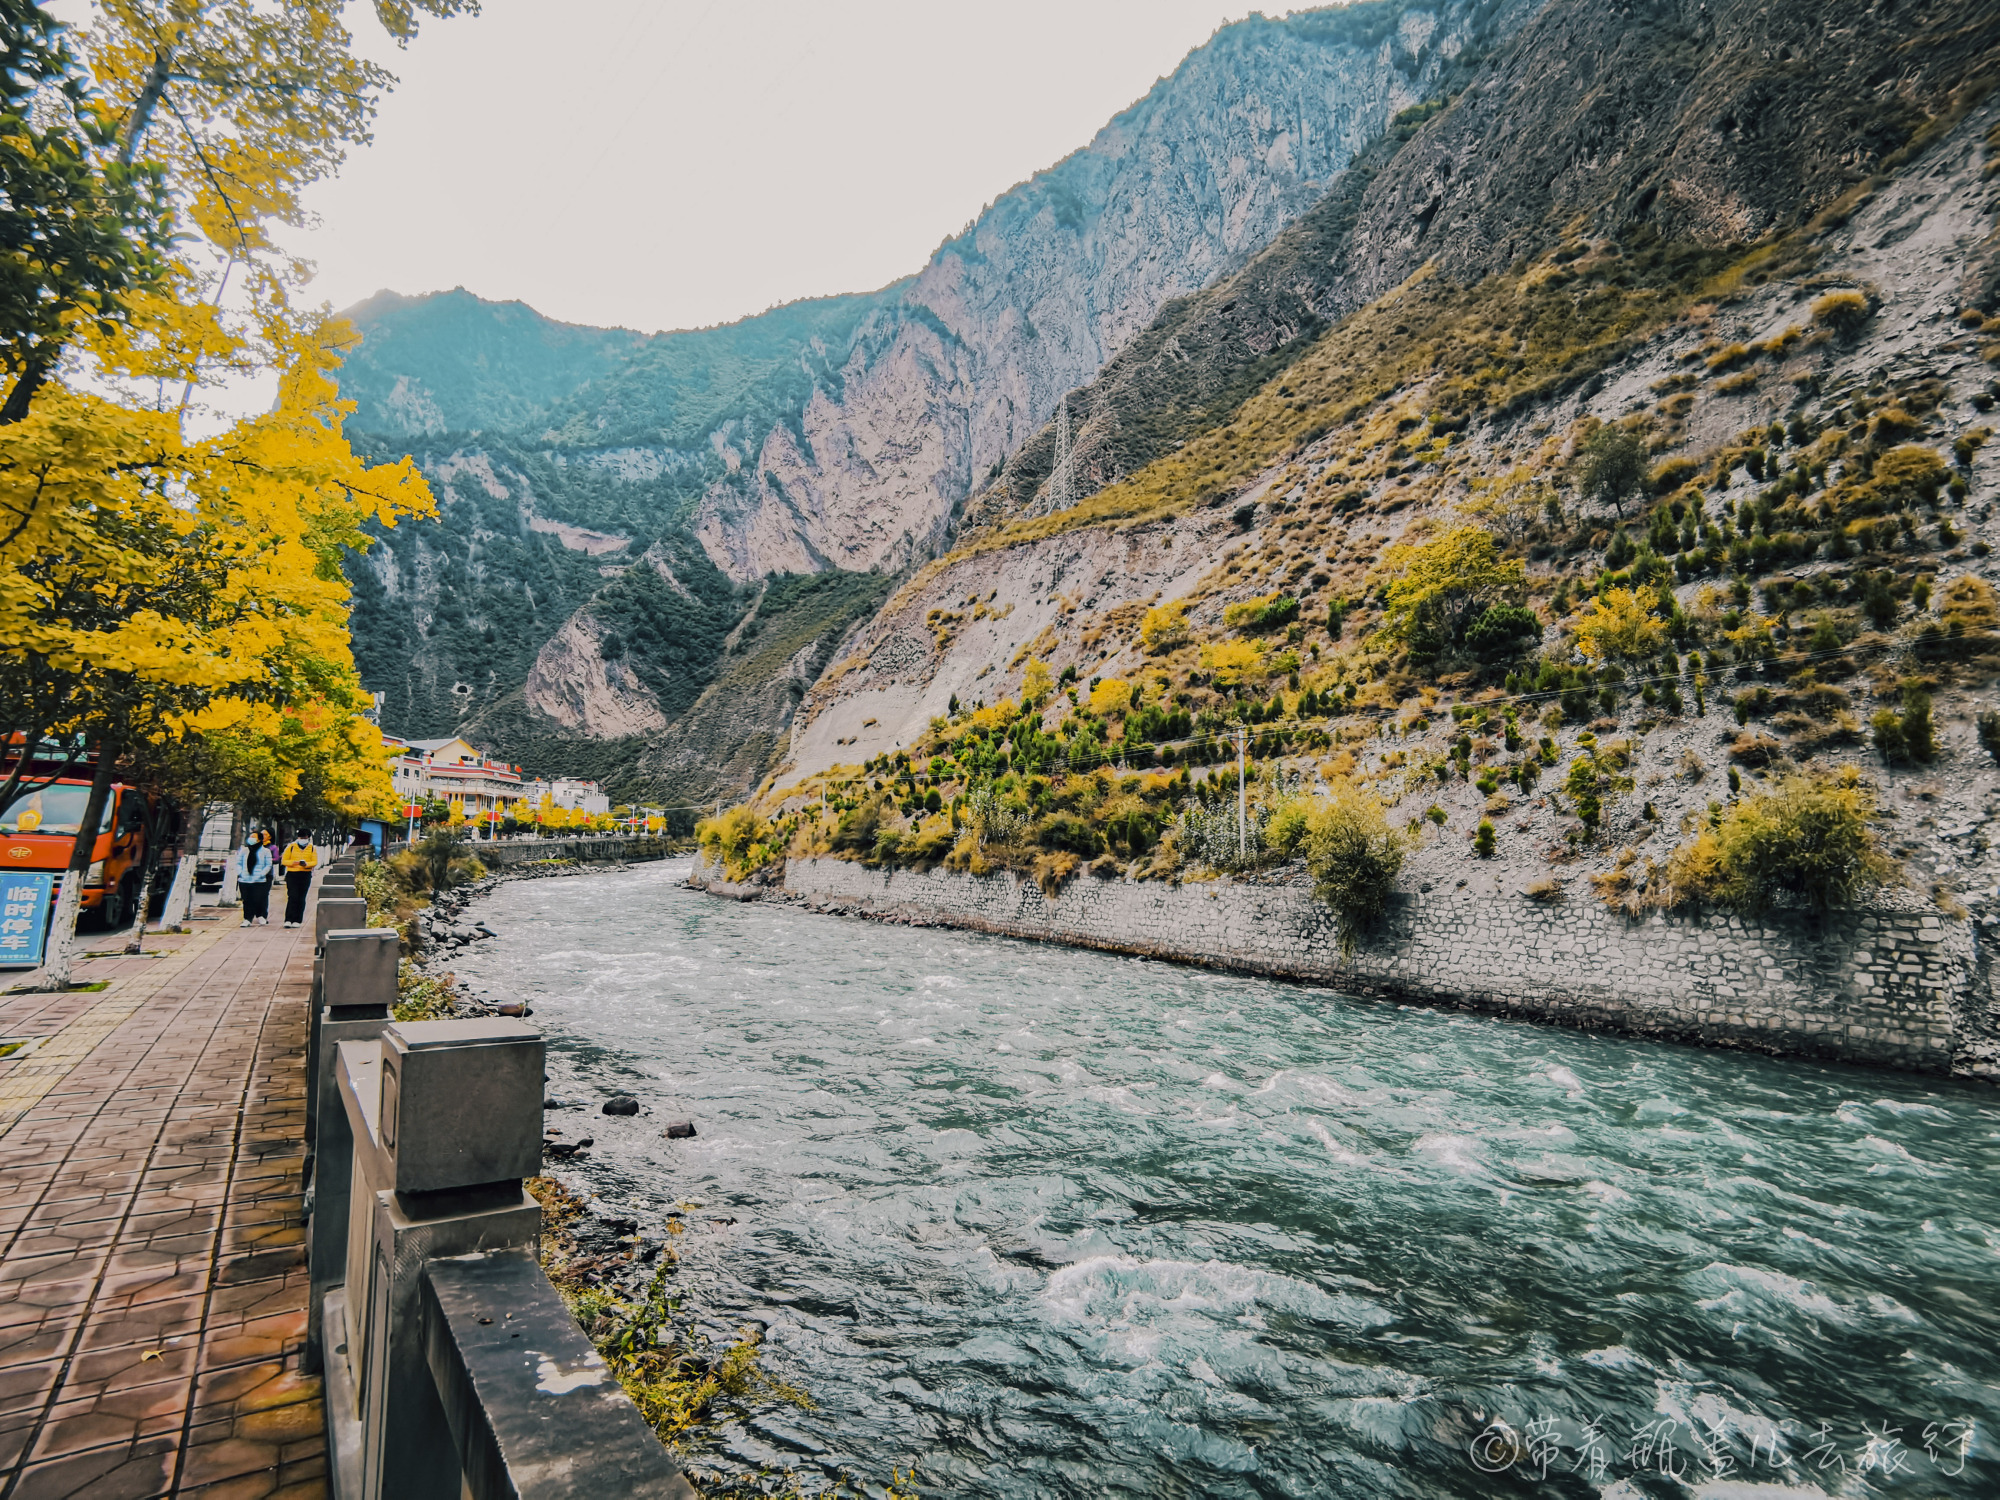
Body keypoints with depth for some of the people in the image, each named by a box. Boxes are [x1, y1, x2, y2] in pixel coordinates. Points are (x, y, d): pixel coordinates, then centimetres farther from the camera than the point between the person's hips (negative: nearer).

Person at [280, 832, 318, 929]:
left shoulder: (312, 848, 7)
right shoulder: (291, 847, 3)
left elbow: (315, 861, 4)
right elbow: (284, 861, 3)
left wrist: (306, 864, -17)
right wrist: (293, 862, -17)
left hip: (306, 875, 2)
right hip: (292, 875, -2)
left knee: (301, 899, 3)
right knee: (292, 897, -11)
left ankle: (297, 921, 9)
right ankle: (288, 920, -8)